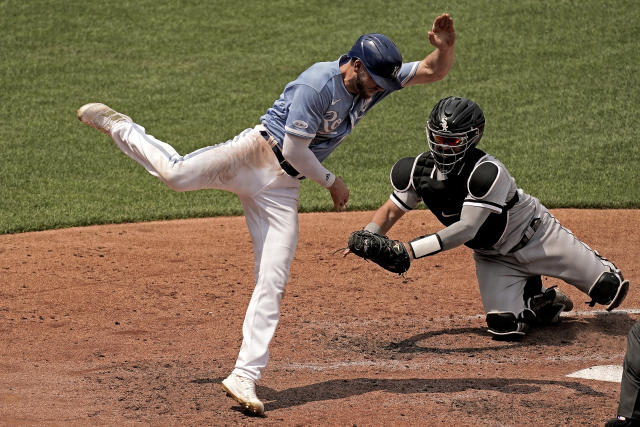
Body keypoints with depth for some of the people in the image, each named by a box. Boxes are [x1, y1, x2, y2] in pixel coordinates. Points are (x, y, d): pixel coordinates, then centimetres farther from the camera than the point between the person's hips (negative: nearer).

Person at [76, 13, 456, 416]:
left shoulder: (376, 82, 5)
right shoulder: (318, 84, -18)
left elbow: (434, 71, 9)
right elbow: (294, 150, -15)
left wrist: (445, 47, -13)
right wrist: (332, 182, -3)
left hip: (283, 187, 6)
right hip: (255, 155, -6)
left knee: (273, 283, -5)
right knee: (178, 173, -29)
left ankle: (245, 377, -5)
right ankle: (117, 125, -1)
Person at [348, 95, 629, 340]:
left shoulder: (487, 173, -34)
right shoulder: (418, 171, -15)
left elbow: (466, 229, -36)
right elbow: (391, 210, -5)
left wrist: (412, 249, -41)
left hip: (536, 236, -4)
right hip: (493, 258, 4)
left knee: (609, 291, -2)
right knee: (505, 328, -16)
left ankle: (598, 267, 38)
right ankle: (544, 302, 18)